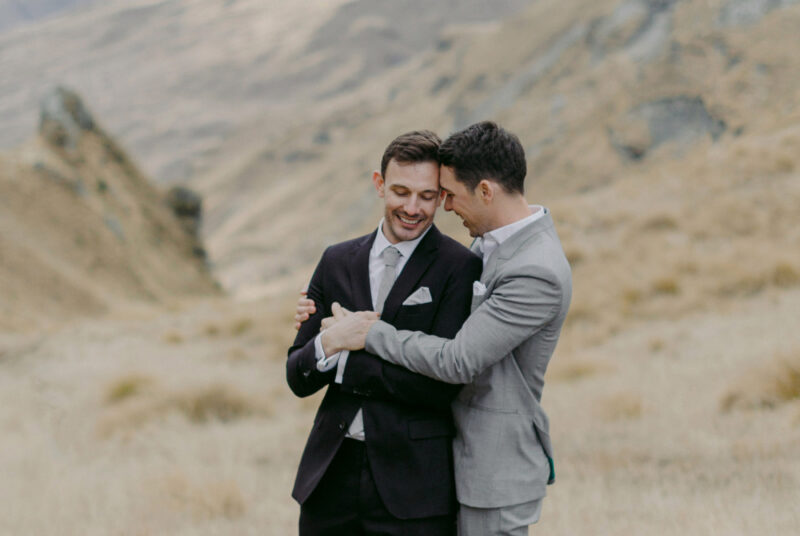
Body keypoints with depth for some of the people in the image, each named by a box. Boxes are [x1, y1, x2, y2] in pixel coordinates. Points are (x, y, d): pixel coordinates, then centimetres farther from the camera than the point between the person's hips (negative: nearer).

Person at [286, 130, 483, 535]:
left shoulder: (460, 269, -5)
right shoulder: (337, 262, 10)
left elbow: (442, 384, -14)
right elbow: (298, 378, 9)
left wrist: (347, 363, -9)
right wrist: (325, 347, -13)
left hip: (413, 487, -4)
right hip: (332, 480, 4)